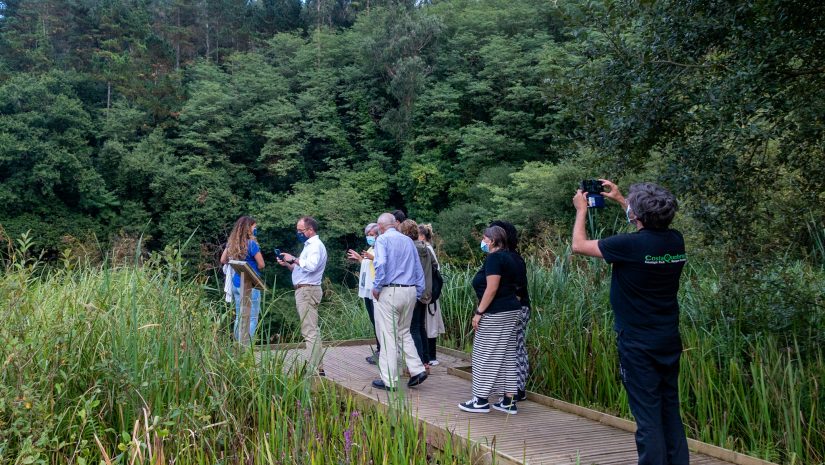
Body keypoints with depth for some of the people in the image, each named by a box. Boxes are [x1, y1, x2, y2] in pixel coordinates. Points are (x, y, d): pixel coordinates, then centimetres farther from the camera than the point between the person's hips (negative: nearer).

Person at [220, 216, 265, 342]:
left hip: (236, 283, 7)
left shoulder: (231, 243, 6)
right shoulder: (251, 244, -14)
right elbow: (261, 265, -10)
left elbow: (223, 260, 16)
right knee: (251, 318, -1)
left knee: (239, 317, 14)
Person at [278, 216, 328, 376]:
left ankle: (315, 368, -14)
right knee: (312, 330, 11)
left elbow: (311, 266, -28)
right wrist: (287, 264, 9)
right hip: (304, 290, 11)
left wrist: (294, 259, -17)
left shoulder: (316, 245, -11)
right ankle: (316, 367, 15)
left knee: (309, 331, -13)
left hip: (308, 290, -11)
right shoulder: (309, 245, 22)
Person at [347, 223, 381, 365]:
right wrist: (359, 258, 22)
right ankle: (379, 350, 18)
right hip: (368, 290, 10)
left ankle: (381, 352, -5)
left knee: (378, 322, -9)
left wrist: (373, 258, -29)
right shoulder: (370, 249, 20)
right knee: (374, 321, 12)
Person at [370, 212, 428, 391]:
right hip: (410, 291, 6)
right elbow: (419, 270, 13)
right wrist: (418, 293, 16)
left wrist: (376, 287, -10)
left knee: (388, 336, 0)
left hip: (390, 291, -6)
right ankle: (417, 369, 9)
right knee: (404, 332, 19)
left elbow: (381, 264, -20)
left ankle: (389, 380, 4)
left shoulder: (382, 239, -4)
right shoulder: (408, 240, 14)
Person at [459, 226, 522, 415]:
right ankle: (509, 402, 14)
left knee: (486, 354, -2)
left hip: (496, 313, -10)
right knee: (507, 355, 10)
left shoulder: (494, 258, -13)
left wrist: (479, 312, -17)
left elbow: (492, 288, -20)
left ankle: (482, 400, 5)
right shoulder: (508, 258, 16)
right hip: (511, 310, 10)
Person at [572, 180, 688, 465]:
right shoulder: (675, 241, -1)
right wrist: (619, 199, 29)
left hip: (639, 346, -7)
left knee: (647, 417, 0)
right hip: (670, 342, 7)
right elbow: (650, 227, 24)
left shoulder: (631, 245, -20)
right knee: (671, 412, 16)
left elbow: (579, 245, -6)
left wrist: (582, 210, 9)